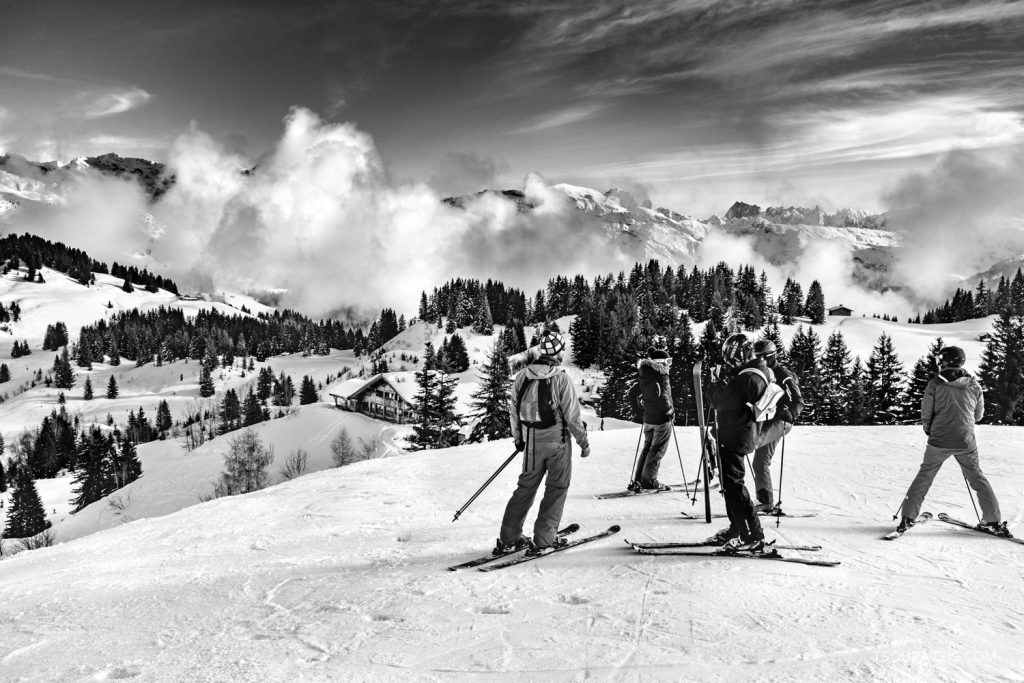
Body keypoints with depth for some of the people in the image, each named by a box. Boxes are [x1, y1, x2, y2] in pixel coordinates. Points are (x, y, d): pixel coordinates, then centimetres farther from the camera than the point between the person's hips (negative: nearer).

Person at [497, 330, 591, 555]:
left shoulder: (522, 376, -2)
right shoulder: (561, 379, -15)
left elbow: (513, 410, 6)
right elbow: (572, 415, -13)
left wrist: (518, 438, 19)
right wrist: (583, 441, 0)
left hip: (531, 441, 5)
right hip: (557, 440, -4)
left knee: (526, 486, 16)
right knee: (557, 487, 10)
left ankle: (508, 537, 16)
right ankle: (544, 539, 7)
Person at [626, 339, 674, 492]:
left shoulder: (644, 377, 8)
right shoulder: (661, 375, -14)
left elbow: (631, 394, 13)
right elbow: (662, 395, -25)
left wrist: (640, 408, 20)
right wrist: (670, 410, -12)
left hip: (648, 418, 7)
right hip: (662, 418, -7)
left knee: (647, 448, 15)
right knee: (658, 449, 2)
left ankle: (638, 480, 14)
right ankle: (649, 480, 0)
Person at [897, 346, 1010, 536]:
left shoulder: (935, 383, -9)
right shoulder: (974, 385, -1)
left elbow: (926, 413, -4)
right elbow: (978, 415, 9)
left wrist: (929, 429, 14)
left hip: (939, 442, -2)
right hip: (966, 442, 2)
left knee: (924, 476, 10)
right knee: (977, 477, 18)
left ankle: (908, 518, 8)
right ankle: (994, 521, 18)